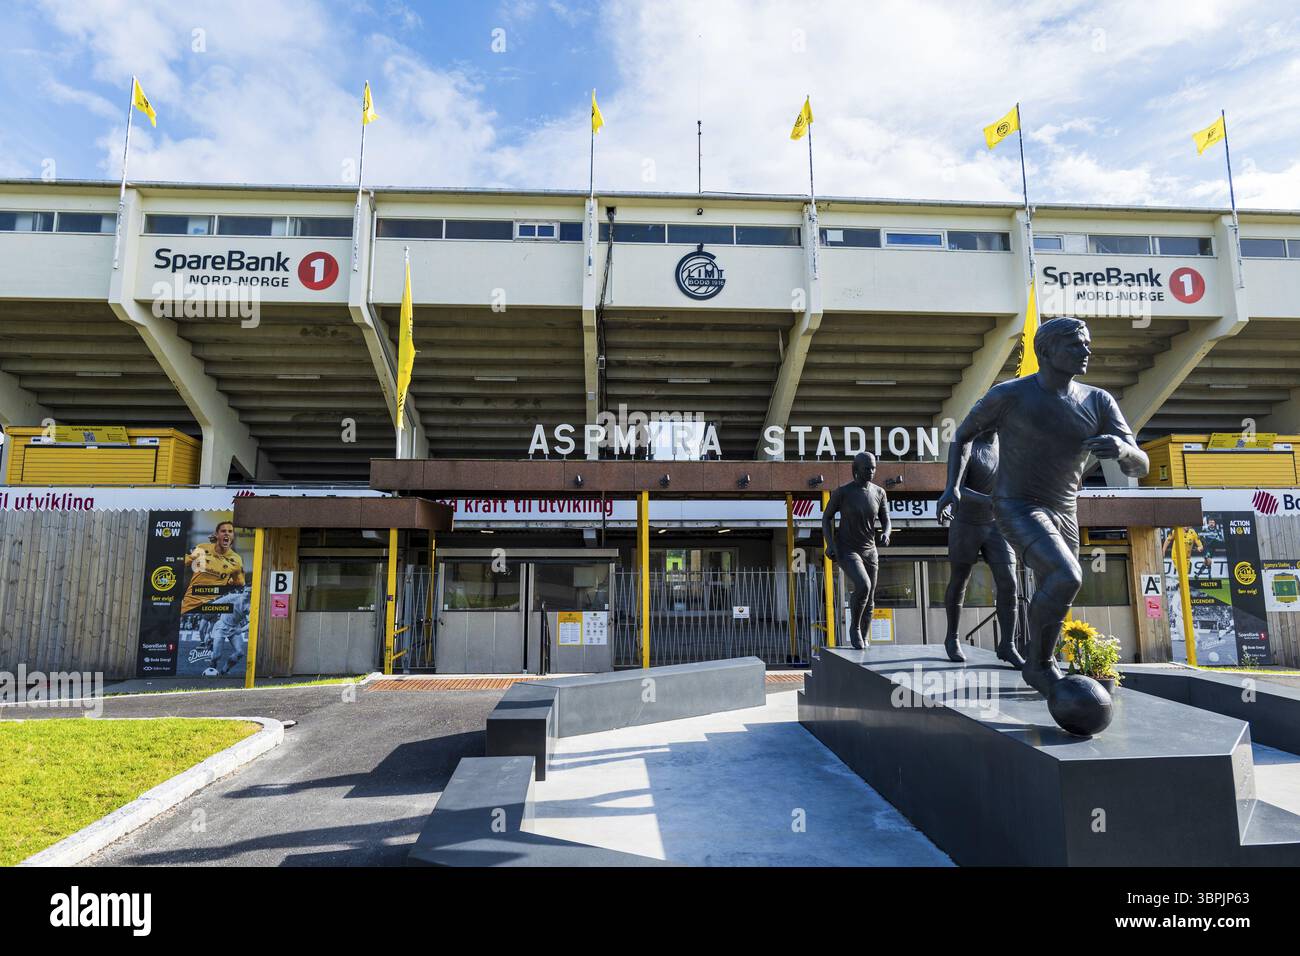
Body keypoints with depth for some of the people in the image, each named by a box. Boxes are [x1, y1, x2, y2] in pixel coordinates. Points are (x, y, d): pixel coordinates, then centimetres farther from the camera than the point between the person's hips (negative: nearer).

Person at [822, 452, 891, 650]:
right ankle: (854, 627, -5)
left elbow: (885, 522, 3)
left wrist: (885, 535, -20)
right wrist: (829, 544, -15)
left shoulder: (879, 492, 0)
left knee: (869, 602, 6)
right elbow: (826, 518, -2)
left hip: (869, 552, 5)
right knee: (863, 586, -27)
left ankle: (863, 640, 25)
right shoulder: (841, 492, -11)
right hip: (845, 552, -5)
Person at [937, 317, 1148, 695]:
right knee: (1067, 578, -27)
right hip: (1017, 510, -6)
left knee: (1052, 604, 16)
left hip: (1063, 516, 6)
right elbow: (963, 434, 4)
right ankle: (1040, 661, -5)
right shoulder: (1009, 395, -12)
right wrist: (952, 485, -9)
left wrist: (1121, 448, -30)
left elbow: (1139, 467, -5)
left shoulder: (1099, 402, -1)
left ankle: (1037, 666, 43)